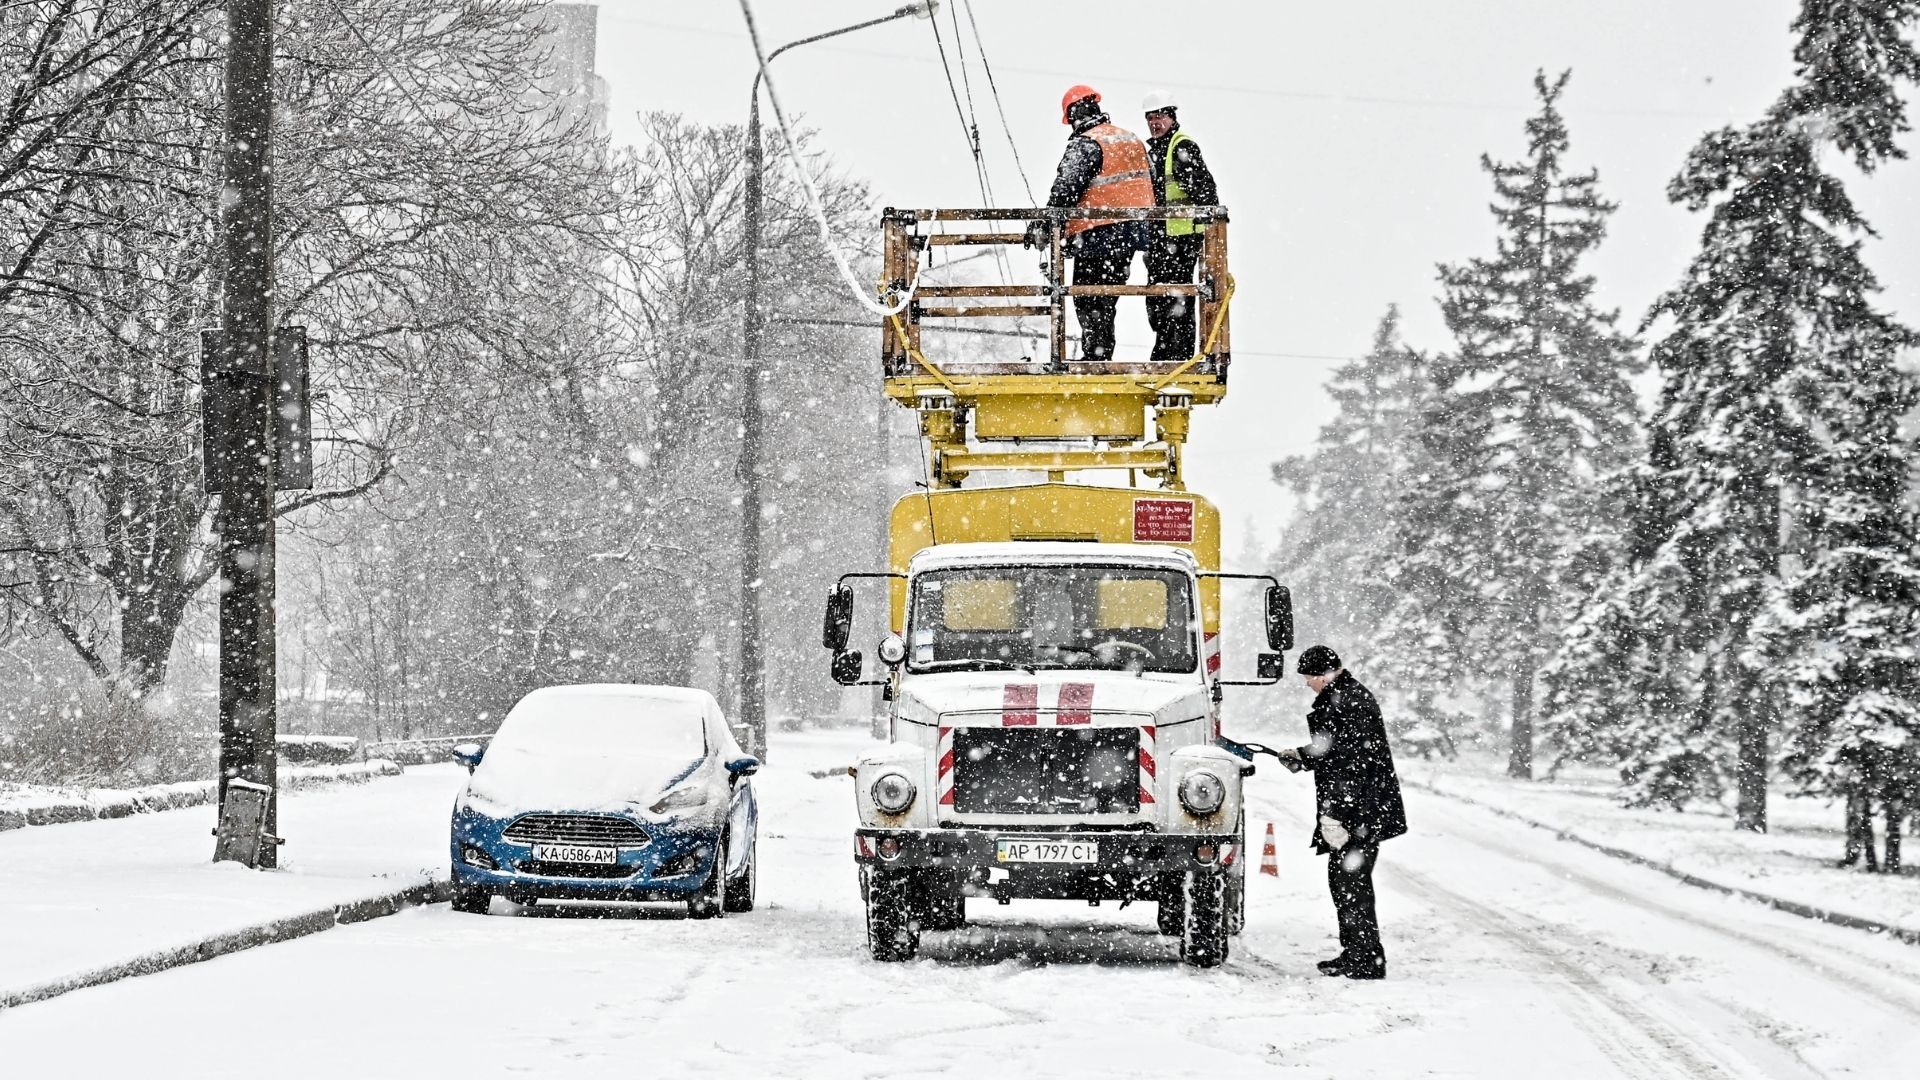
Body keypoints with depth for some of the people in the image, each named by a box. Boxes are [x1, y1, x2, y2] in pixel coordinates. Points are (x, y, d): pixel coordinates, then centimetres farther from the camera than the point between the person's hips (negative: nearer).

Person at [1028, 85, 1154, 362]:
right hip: (1132, 232, 8)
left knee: (1088, 302, -2)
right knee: (1107, 301, 15)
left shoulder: (1085, 144, -13)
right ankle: (1103, 357, 16)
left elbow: (1065, 190, -21)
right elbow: (1149, 186, 20)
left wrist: (1042, 225, -18)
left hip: (1098, 236, -8)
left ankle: (1095, 355, -5)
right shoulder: (1132, 140, 13)